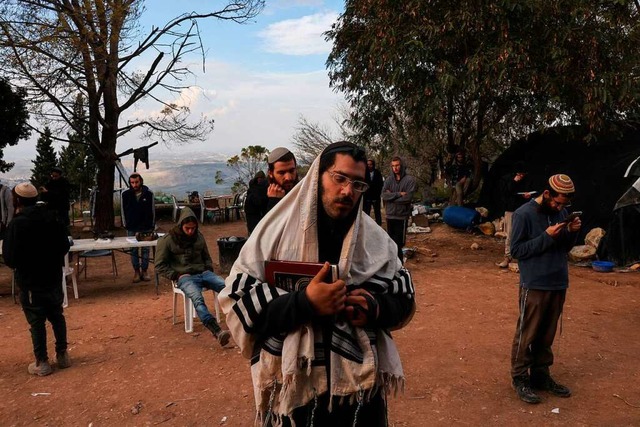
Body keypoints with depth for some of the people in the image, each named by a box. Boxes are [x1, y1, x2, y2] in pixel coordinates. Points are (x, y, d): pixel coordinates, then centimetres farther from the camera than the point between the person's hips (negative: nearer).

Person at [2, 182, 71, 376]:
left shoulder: (17, 224, -17)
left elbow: (9, 256, -14)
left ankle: (42, 363, 11)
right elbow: (64, 246, 6)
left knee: (36, 321, 4)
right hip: (53, 277, 5)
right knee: (57, 316, 16)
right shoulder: (52, 219, 0)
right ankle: (62, 355, 23)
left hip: (30, 280, -5)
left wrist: (18, 265, 7)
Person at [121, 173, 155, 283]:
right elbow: (124, 211, 4)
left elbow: (152, 210, 1)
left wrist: (152, 226, -1)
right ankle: (136, 271, 15)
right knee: (133, 250, 5)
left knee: (145, 249, 5)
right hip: (131, 228, 1)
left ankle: (144, 271, 15)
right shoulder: (125, 194, -2)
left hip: (146, 228, -1)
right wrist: (126, 225, 3)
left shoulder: (148, 193, -5)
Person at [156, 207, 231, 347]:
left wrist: (209, 270, 8)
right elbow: (160, 265, 3)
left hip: (203, 273, 5)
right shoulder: (167, 240, 0)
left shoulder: (199, 236, 14)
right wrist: (177, 275, -8)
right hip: (185, 277, -5)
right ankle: (217, 332, -52)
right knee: (197, 299, -36)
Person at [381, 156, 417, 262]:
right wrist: (398, 194, -16)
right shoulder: (388, 179, 6)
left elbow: (408, 198, -16)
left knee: (398, 243, -1)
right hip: (390, 215, 4)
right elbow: (384, 195, -7)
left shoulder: (410, 180, -6)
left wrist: (392, 197, -9)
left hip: (402, 216, -4)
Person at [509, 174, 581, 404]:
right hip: (534, 285, -6)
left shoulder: (560, 212, 6)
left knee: (547, 335, 15)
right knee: (527, 334, 2)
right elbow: (516, 250, -13)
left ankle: (541, 375, 28)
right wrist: (546, 236, -20)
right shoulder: (523, 214, -12)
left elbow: (564, 247, 13)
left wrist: (571, 233, -7)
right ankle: (520, 378, 15)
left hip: (558, 284, 6)